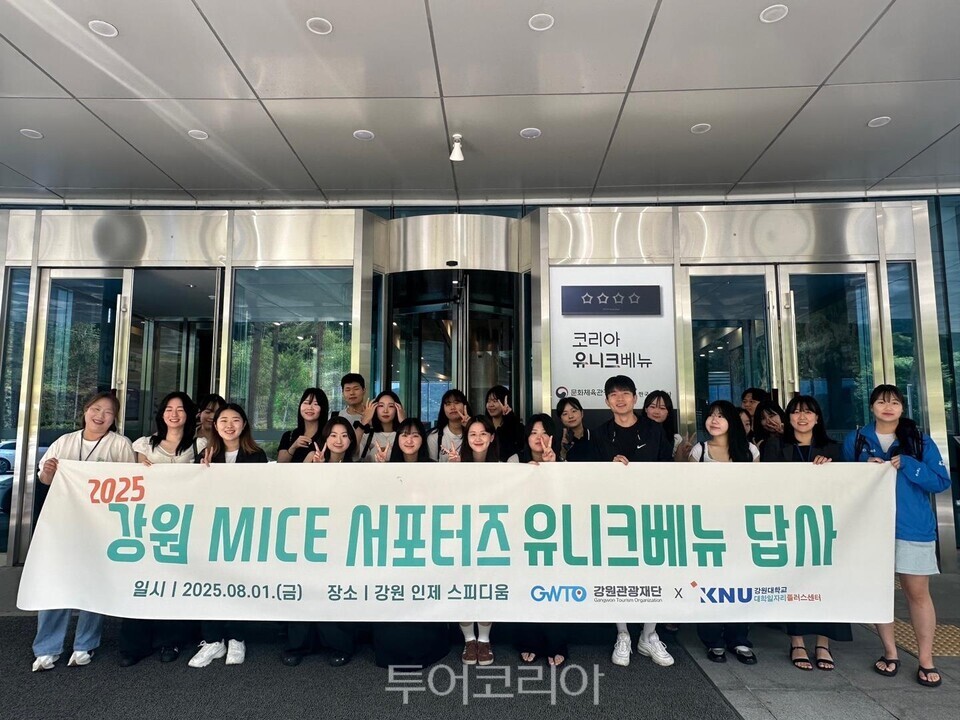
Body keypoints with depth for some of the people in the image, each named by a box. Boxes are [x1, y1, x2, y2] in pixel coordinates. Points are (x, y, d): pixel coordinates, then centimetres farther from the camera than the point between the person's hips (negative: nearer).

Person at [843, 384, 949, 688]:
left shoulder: (921, 441, 2)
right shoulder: (855, 440, 5)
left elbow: (941, 481, -3)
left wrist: (907, 465, -17)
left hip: (913, 527, -1)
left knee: (917, 592, 5)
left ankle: (926, 659, 17)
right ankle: (890, 652, 21)